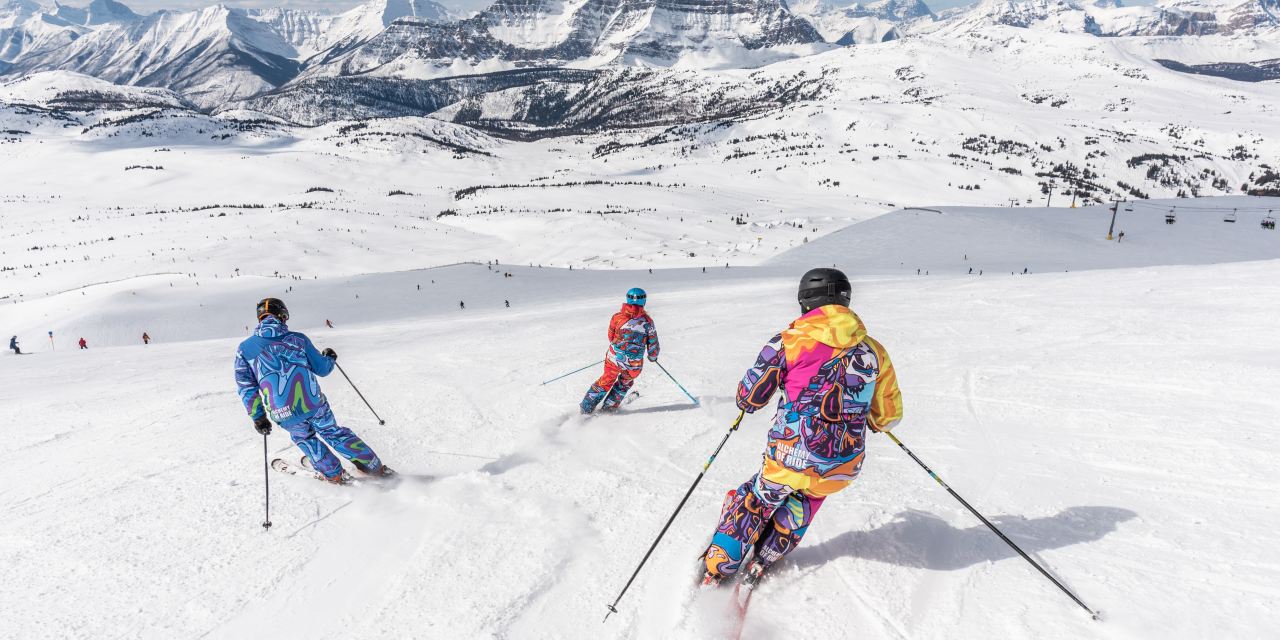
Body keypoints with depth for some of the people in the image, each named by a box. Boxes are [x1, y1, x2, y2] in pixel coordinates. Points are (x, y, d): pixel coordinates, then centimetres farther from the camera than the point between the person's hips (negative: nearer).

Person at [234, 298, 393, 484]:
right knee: (333, 433, 22)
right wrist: (330, 358, 29)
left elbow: (246, 388, 3)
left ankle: (335, 474, 30)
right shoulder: (297, 338, 1)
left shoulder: (244, 349, 3)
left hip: (284, 415, 0)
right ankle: (374, 467, 25)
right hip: (314, 403, 0)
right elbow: (322, 369, 7)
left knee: (304, 437, 29)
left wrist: (258, 417, 10)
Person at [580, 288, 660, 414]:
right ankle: (609, 407, 30)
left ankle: (586, 408, 25)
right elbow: (653, 344, 2)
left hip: (614, 359, 1)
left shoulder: (617, 317, -2)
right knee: (625, 382, 29)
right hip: (634, 365, -1)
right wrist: (653, 357, 23)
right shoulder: (647, 321, -4)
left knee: (606, 380, 24)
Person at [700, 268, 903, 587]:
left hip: (788, 460, -3)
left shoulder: (788, 342, -7)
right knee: (805, 499, 34)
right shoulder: (873, 351, 2)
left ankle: (717, 568, 31)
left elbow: (748, 399, -2)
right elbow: (888, 417, 9)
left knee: (755, 501, 25)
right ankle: (762, 562, 35)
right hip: (842, 470, 3)